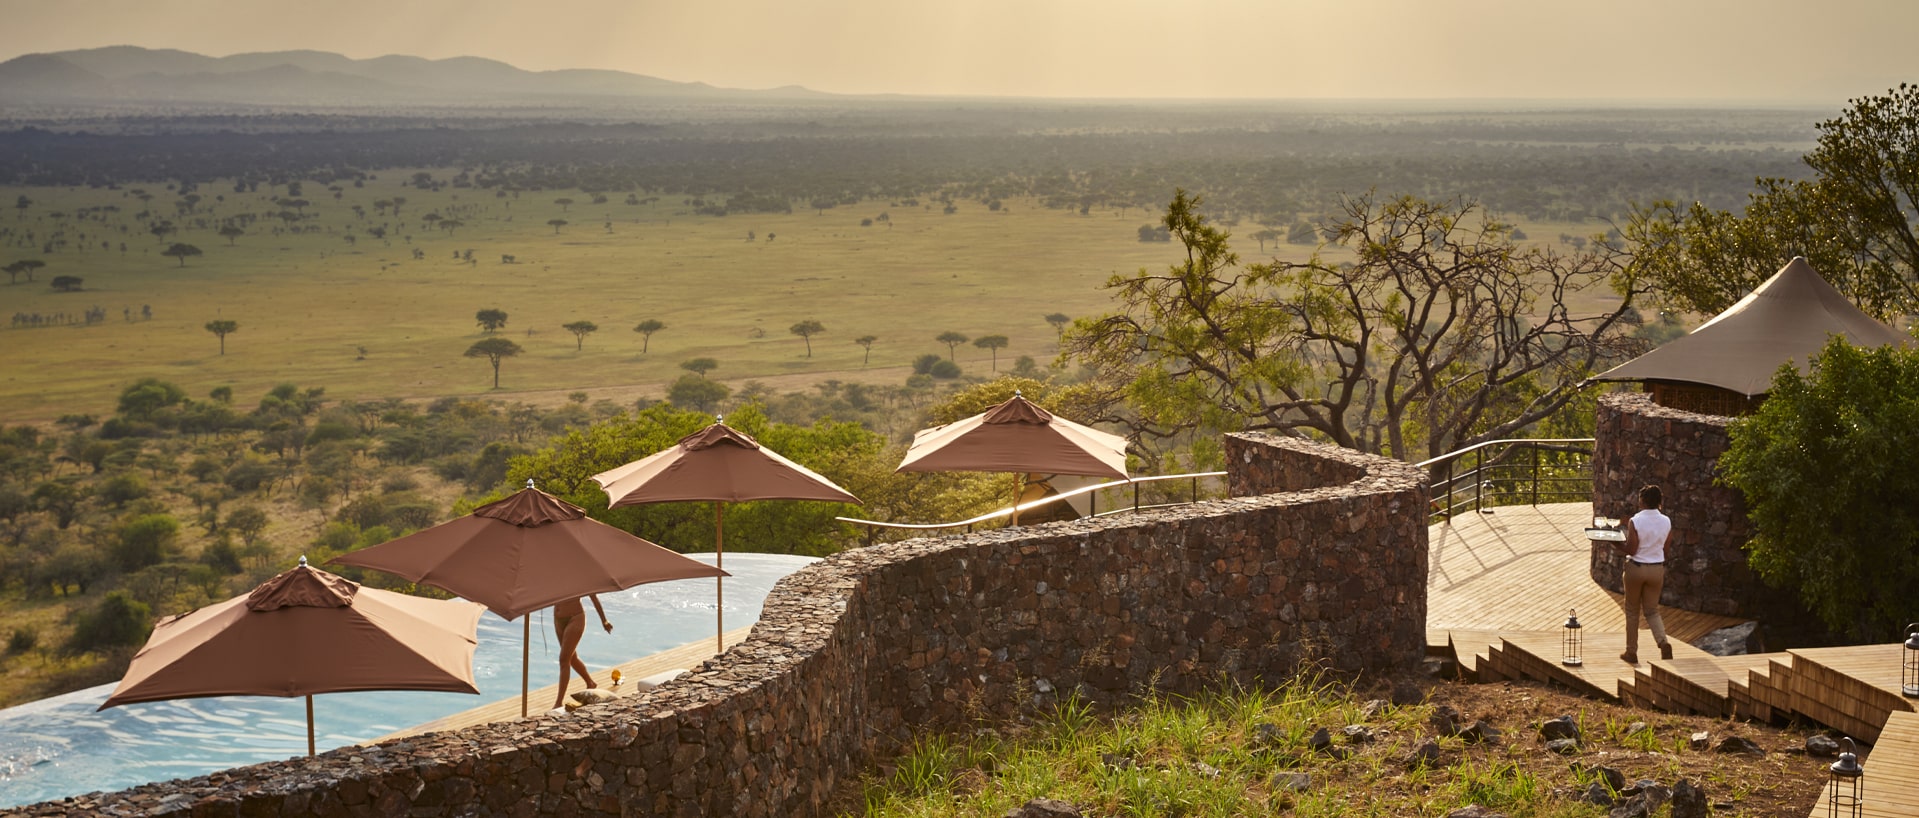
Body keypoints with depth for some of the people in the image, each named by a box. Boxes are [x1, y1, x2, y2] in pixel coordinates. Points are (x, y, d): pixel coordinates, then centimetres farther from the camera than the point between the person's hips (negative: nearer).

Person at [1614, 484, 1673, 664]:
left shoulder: (1635, 521, -17)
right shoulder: (1666, 521, -4)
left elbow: (1631, 550, -15)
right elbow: (1666, 543, 9)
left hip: (1636, 568, -3)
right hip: (1657, 569, 3)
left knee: (1632, 611, 12)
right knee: (1652, 611, 13)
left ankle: (1631, 651, 17)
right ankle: (1663, 643, -12)